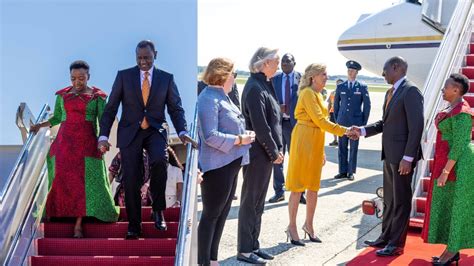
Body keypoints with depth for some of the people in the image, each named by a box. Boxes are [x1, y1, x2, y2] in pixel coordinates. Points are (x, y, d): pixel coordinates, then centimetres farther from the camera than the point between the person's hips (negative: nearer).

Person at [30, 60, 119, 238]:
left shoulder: (98, 96, 3)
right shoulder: (62, 95, 10)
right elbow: (57, 118, 18)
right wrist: (40, 125, 4)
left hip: (87, 143, -2)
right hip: (64, 142, 2)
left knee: (85, 180, -7)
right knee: (62, 180, -2)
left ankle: (78, 224, -5)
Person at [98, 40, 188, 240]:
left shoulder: (166, 78, 4)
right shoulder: (124, 76, 2)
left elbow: (176, 108, 4)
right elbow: (111, 107, 1)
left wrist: (182, 132, -13)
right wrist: (103, 135, -8)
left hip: (155, 130, 0)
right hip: (130, 132, 1)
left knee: (160, 161, -30)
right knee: (131, 180, -1)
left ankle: (158, 209, -10)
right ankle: (134, 225, 16)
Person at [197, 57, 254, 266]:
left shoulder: (222, 97, 14)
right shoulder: (209, 99, -17)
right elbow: (210, 136, -24)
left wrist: (245, 135, 4)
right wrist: (239, 140, -18)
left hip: (229, 164, 10)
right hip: (217, 166, -10)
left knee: (222, 213, 16)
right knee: (211, 214, -1)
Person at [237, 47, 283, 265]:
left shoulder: (264, 84, 12)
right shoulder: (255, 87, -17)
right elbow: (260, 125, -20)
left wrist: (277, 149, 9)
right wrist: (274, 152, -13)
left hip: (266, 153, 9)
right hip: (258, 153, -9)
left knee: (257, 201, 15)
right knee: (251, 201, 1)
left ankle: (253, 245, 26)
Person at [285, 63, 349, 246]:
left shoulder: (318, 95, 17)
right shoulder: (308, 93, -11)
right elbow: (319, 120, -18)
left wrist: (322, 152, 19)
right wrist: (344, 131, -18)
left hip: (316, 142, 8)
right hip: (303, 140, -8)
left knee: (313, 186, 11)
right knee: (298, 186, -2)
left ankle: (309, 225, 21)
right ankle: (292, 227, 6)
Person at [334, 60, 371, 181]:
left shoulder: (362, 87, 1)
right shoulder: (340, 87, 7)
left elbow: (367, 105, 3)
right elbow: (336, 104, 15)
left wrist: (364, 122, 0)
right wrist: (336, 119, 10)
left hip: (356, 122, -2)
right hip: (342, 122, 2)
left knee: (354, 147, 2)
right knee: (342, 147, 3)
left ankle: (351, 172, 9)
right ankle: (343, 171, 10)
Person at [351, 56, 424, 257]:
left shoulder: (410, 91, -14)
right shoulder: (390, 92, 14)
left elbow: (416, 126, -19)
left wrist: (408, 158, -22)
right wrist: (362, 131, 4)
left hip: (402, 156, -9)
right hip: (389, 154, 9)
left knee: (401, 200, 2)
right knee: (389, 200, 17)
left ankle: (396, 244, 12)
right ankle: (386, 237, 29)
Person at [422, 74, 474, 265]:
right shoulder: (454, 108, 12)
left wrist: (445, 171, -22)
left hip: (456, 164, -10)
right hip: (449, 162, 10)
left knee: (454, 207, -1)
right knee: (449, 205, 13)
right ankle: (452, 251, 20)